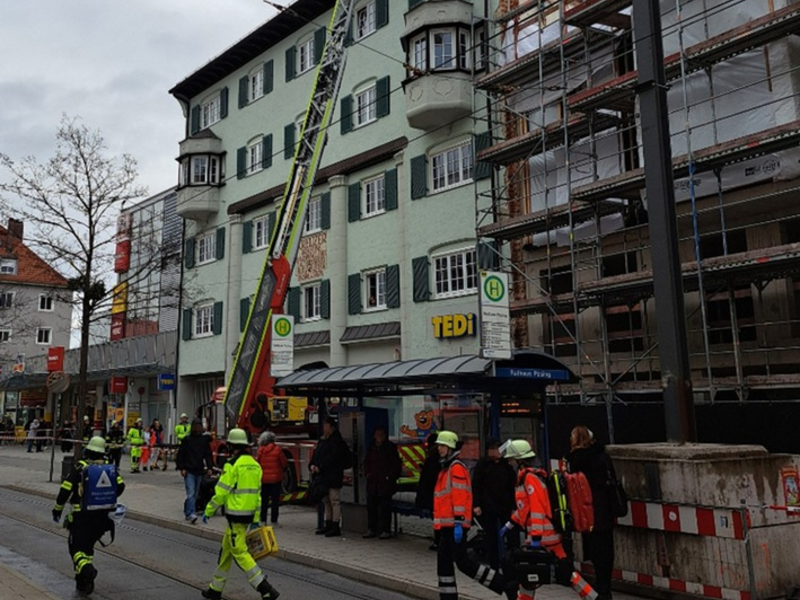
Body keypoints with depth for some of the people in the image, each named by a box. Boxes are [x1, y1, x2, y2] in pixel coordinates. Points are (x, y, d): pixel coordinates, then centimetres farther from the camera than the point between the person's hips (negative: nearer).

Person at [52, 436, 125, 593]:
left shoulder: (79, 468, -9)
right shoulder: (110, 467, 1)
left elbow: (65, 490, -8)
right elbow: (120, 486, 0)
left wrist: (57, 510, 6)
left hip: (81, 517, -4)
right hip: (102, 516, 4)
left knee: (76, 548, 4)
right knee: (88, 546, 21)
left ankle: (86, 569, -24)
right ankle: (84, 581, 22)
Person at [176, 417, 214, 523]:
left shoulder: (205, 439, 7)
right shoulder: (187, 439, -1)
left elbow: (208, 454, 10)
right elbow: (180, 455, 1)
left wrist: (209, 467, 1)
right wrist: (181, 468, -6)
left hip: (199, 471, 4)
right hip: (189, 471, -4)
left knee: (195, 494, 10)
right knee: (191, 493, -13)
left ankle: (187, 512, 22)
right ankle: (191, 514, -20)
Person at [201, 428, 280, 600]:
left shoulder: (233, 465, -14)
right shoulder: (254, 464, 10)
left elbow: (221, 492, -15)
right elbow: (257, 493, 12)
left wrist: (208, 512, -3)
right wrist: (256, 519, 16)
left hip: (235, 515, -8)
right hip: (248, 514, 8)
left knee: (240, 553, -4)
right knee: (226, 549, 19)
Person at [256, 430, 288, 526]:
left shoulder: (260, 450, -5)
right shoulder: (277, 450, -10)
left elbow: (257, 463, 2)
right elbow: (285, 463, -5)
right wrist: (282, 471, 15)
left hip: (263, 479, 2)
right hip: (276, 479, -2)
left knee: (263, 500, 13)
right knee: (275, 500, 4)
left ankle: (263, 520, 15)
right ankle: (273, 521, 3)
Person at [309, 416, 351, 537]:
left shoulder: (337, 441, -10)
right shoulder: (323, 440, 16)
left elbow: (332, 458, -19)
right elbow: (316, 454, 14)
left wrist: (319, 467, -20)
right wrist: (312, 465, -4)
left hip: (333, 477, -9)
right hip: (323, 477, 9)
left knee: (334, 501, -6)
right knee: (327, 501, 15)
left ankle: (335, 526, -2)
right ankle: (328, 525, 23)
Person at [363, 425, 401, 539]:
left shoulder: (391, 447, -1)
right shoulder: (371, 447, 11)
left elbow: (397, 465, -2)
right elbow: (366, 462, 20)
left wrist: (389, 477, -9)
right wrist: (367, 473, 6)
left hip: (386, 483, -4)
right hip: (372, 483, 5)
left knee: (385, 508, -2)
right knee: (371, 507, 7)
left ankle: (386, 530, 5)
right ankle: (371, 529, 17)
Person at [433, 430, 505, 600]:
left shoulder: (456, 467, -12)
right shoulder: (446, 468, 18)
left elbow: (460, 496, -19)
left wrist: (458, 523, -23)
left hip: (455, 524, -10)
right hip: (447, 524, 10)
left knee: (463, 561, -10)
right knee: (444, 561, 11)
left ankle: (502, 584, -1)